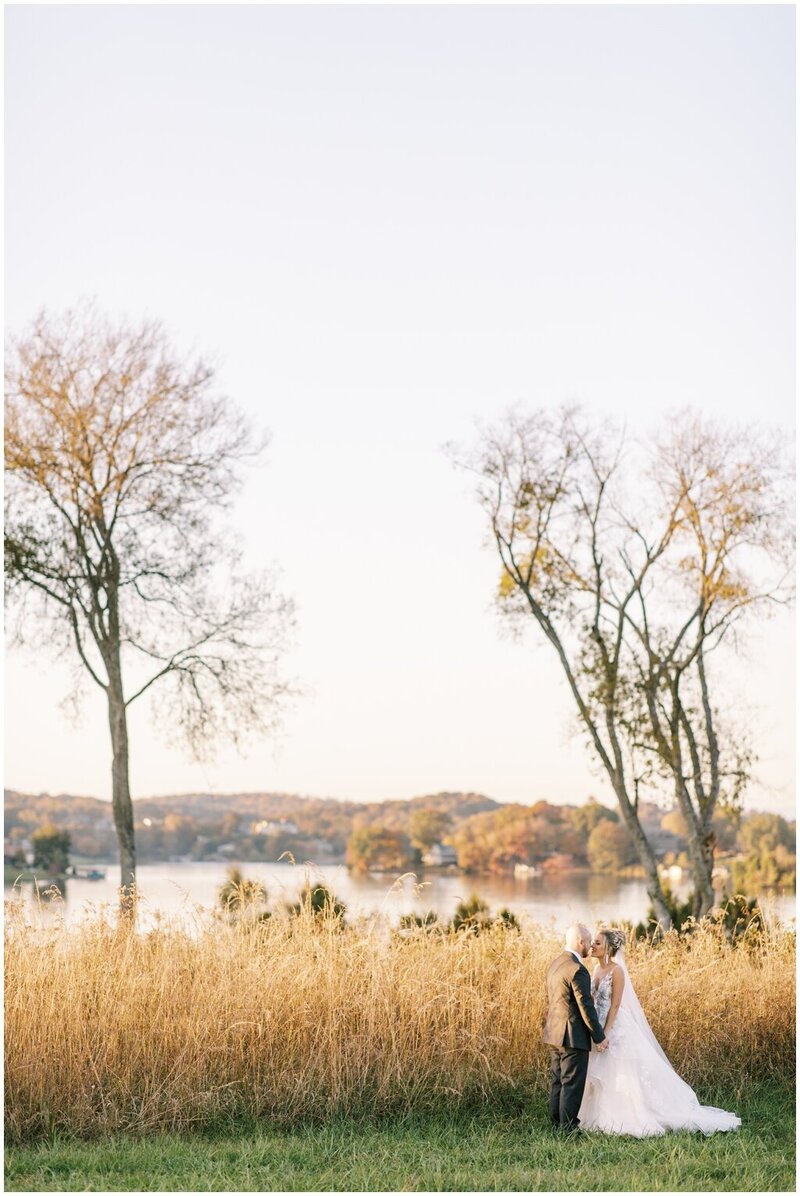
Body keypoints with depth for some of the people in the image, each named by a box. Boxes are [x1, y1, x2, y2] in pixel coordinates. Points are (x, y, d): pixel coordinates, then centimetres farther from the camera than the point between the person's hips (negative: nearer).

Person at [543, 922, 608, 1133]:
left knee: (558, 1082, 13)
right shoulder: (577, 969, -18)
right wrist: (600, 1037, -10)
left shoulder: (555, 964, 11)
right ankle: (567, 1129, 0)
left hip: (555, 1035, 9)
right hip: (573, 1036, -9)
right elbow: (586, 1007, -18)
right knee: (572, 1084, -3)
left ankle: (557, 1125, 17)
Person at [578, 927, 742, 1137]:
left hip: (617, 1029, -8)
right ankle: (608, 1119, 21)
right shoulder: (597, 969, 8)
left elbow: (615, 1005, -18)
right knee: (602, 1078, 12)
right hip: (600, 1029, 8)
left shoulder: (616, 970, -16)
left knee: (623, 1077, -2)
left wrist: (605, 1034, -20)